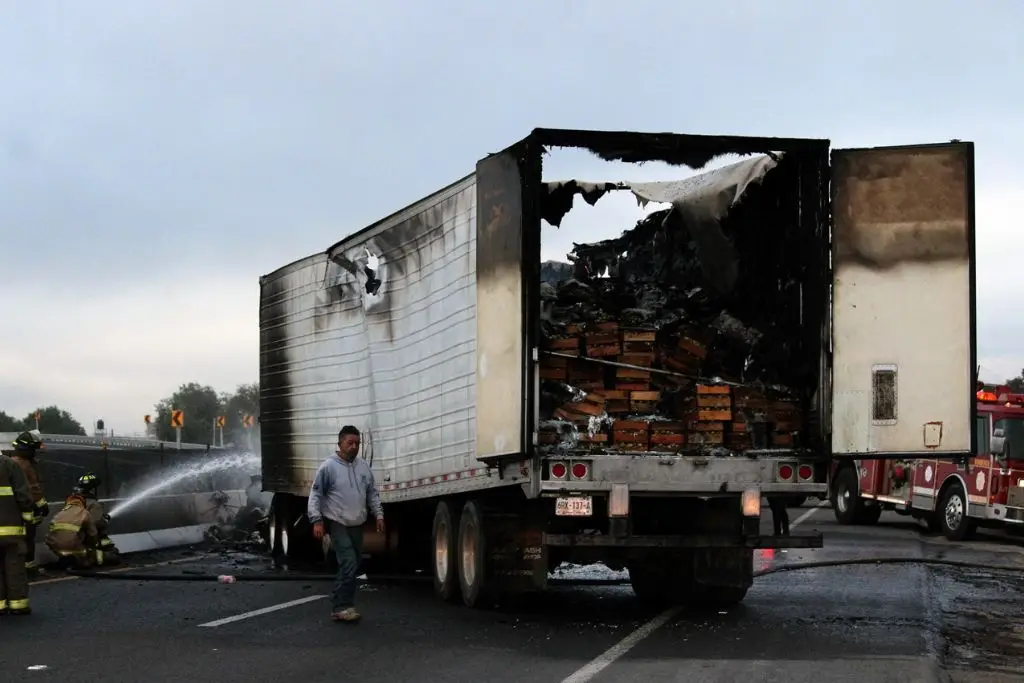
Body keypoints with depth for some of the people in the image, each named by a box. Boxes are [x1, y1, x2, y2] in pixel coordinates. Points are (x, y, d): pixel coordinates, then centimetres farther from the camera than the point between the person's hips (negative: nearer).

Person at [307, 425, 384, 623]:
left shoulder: (364, 467, 8)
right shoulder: (329, 467, -9)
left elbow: (372, 493, 17)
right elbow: (315, 494, -8)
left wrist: (379, 515, 9)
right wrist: (317, 520, -15)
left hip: (357, 525, 7)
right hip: (338, 524, -6)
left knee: (353, 567, 8)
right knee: (348, 564, -17)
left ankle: (340, 605, 17)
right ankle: (342, 607, -14)